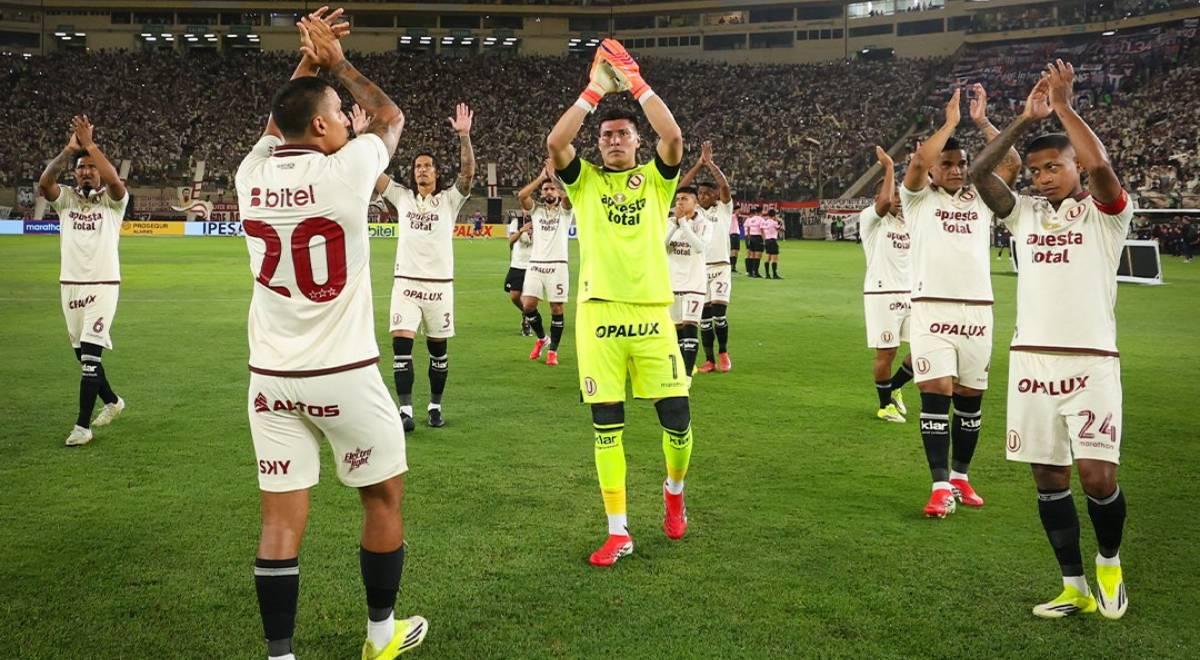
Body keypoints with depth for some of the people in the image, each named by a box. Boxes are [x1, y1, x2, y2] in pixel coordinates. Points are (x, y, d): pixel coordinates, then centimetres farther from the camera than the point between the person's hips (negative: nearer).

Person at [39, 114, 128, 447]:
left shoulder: (113, 201, -1)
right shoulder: (66, 199, 7)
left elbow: (114, 180, -24)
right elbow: (44, 183, -13)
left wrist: (89, 144, -22)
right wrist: (69, 149, -20)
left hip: (103, 286, -5)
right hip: (69, 286, 5)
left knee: (90, 355, -10)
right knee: (82, 354, 15)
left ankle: (82, 426, -5)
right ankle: (112, 401, 36)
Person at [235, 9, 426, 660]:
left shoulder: (253, 174, 1)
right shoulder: (345, 171, -12)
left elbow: (277, 123, 25)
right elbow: (390, 116, 9)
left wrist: (308, 59, 25)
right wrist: (335, 61, 18)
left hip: (271, 378, 4)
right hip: (344, 376, -4)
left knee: (281, 518, 7)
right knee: (383, 496, 15)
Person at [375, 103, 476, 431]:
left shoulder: (449, 200, 3)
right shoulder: (402, 196, 9)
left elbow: (468, 172, -13)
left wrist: (464, 136, -25)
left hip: (439, 285, -1)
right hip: (405, 283, 1)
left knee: (438, 350, 7)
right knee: (401, 345, -11)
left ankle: (435, 406, 22)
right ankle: (405, 410, -8)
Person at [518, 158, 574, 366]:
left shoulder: (564, 210, 6)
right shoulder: (536, 209, 12)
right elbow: (521, 195, -7)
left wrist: (554, 175, -10)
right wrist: (541, 177, -5)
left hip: (557, 265, -2)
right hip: (535, 264, 2)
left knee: (556, 308, -2)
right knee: (528, 305, -4)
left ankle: (553, 350, 10)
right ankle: (542, 338, 21)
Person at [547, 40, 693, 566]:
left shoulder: (655, 179, 10)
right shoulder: (585, 181, 10)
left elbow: (673, 136, -10)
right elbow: (555, 143, -9)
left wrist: (635, 82, -7)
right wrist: (594, 91, -7)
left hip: (652, 312, 0)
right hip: (599, 313, 0)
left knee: (676, 418, -1)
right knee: (606, 425, 3)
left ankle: (674, 491, 30)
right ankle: (618, 531, 13)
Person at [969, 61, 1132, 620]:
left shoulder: (1106, 212, 0)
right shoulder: (1025, 212, 12)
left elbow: (1100, 165, -21)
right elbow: (978, 173, -2)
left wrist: (1063, 106, -13)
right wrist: (1026, 118, -6)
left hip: (1091, 363, -4)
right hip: (1031, 361, 4)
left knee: (1097, 476, -11)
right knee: (1048, 476, 6)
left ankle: (1109, 561, 20)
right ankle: (1075, 586, 19)